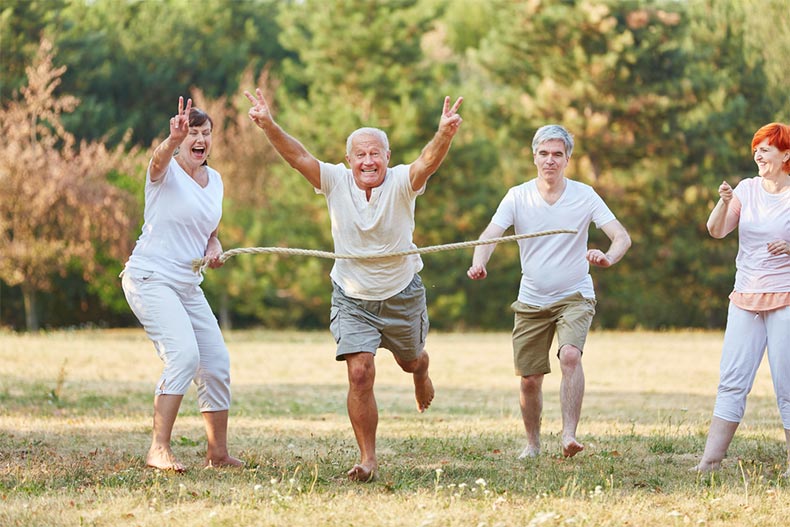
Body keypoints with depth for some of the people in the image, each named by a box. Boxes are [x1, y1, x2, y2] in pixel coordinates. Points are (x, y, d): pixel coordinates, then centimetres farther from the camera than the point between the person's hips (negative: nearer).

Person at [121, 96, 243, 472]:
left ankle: (218, 453, 21)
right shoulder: (166, 171, -9)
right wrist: (174, 139, -58)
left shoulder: (214, 180, 13)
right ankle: (159, 449, -25)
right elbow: (159, 158, -35)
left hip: (188, 285, 8)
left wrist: (214, 247, 2)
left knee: (217, 364, 7)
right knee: (184, 354, -25)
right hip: (151, 278, -8)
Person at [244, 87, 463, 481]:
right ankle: (368, 458, -2)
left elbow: (427, 163, -39)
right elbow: (298, 157, -27)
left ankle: (421, 375, 64)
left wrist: (444, 135, -59)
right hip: (352, 298, 0)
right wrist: (269, 127, -44)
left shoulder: (401, 183, -19)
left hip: (401, 295, 0)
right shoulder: (336, 182, -15)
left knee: (411, 361, 24)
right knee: (360, 374, -15)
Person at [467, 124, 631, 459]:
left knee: (570, 355, -28)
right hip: (531, 302, 2)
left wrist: (609, 257, -37)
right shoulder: (518, 196, -3)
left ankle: (569, 435, -29)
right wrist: (479, 262, -37)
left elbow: (622, 237, -13)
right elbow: (490, 234, -15)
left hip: (574, 297, -2)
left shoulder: (584, 196, -6)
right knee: (529, 379, 4)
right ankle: (532, 442, 27)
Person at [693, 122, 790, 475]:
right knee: (732, 381, 1)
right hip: (745, 299, 4)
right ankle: (711, 459, -1)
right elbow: (717, 231, -1)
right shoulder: (747, 189, 8)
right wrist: (724, 203, -19)